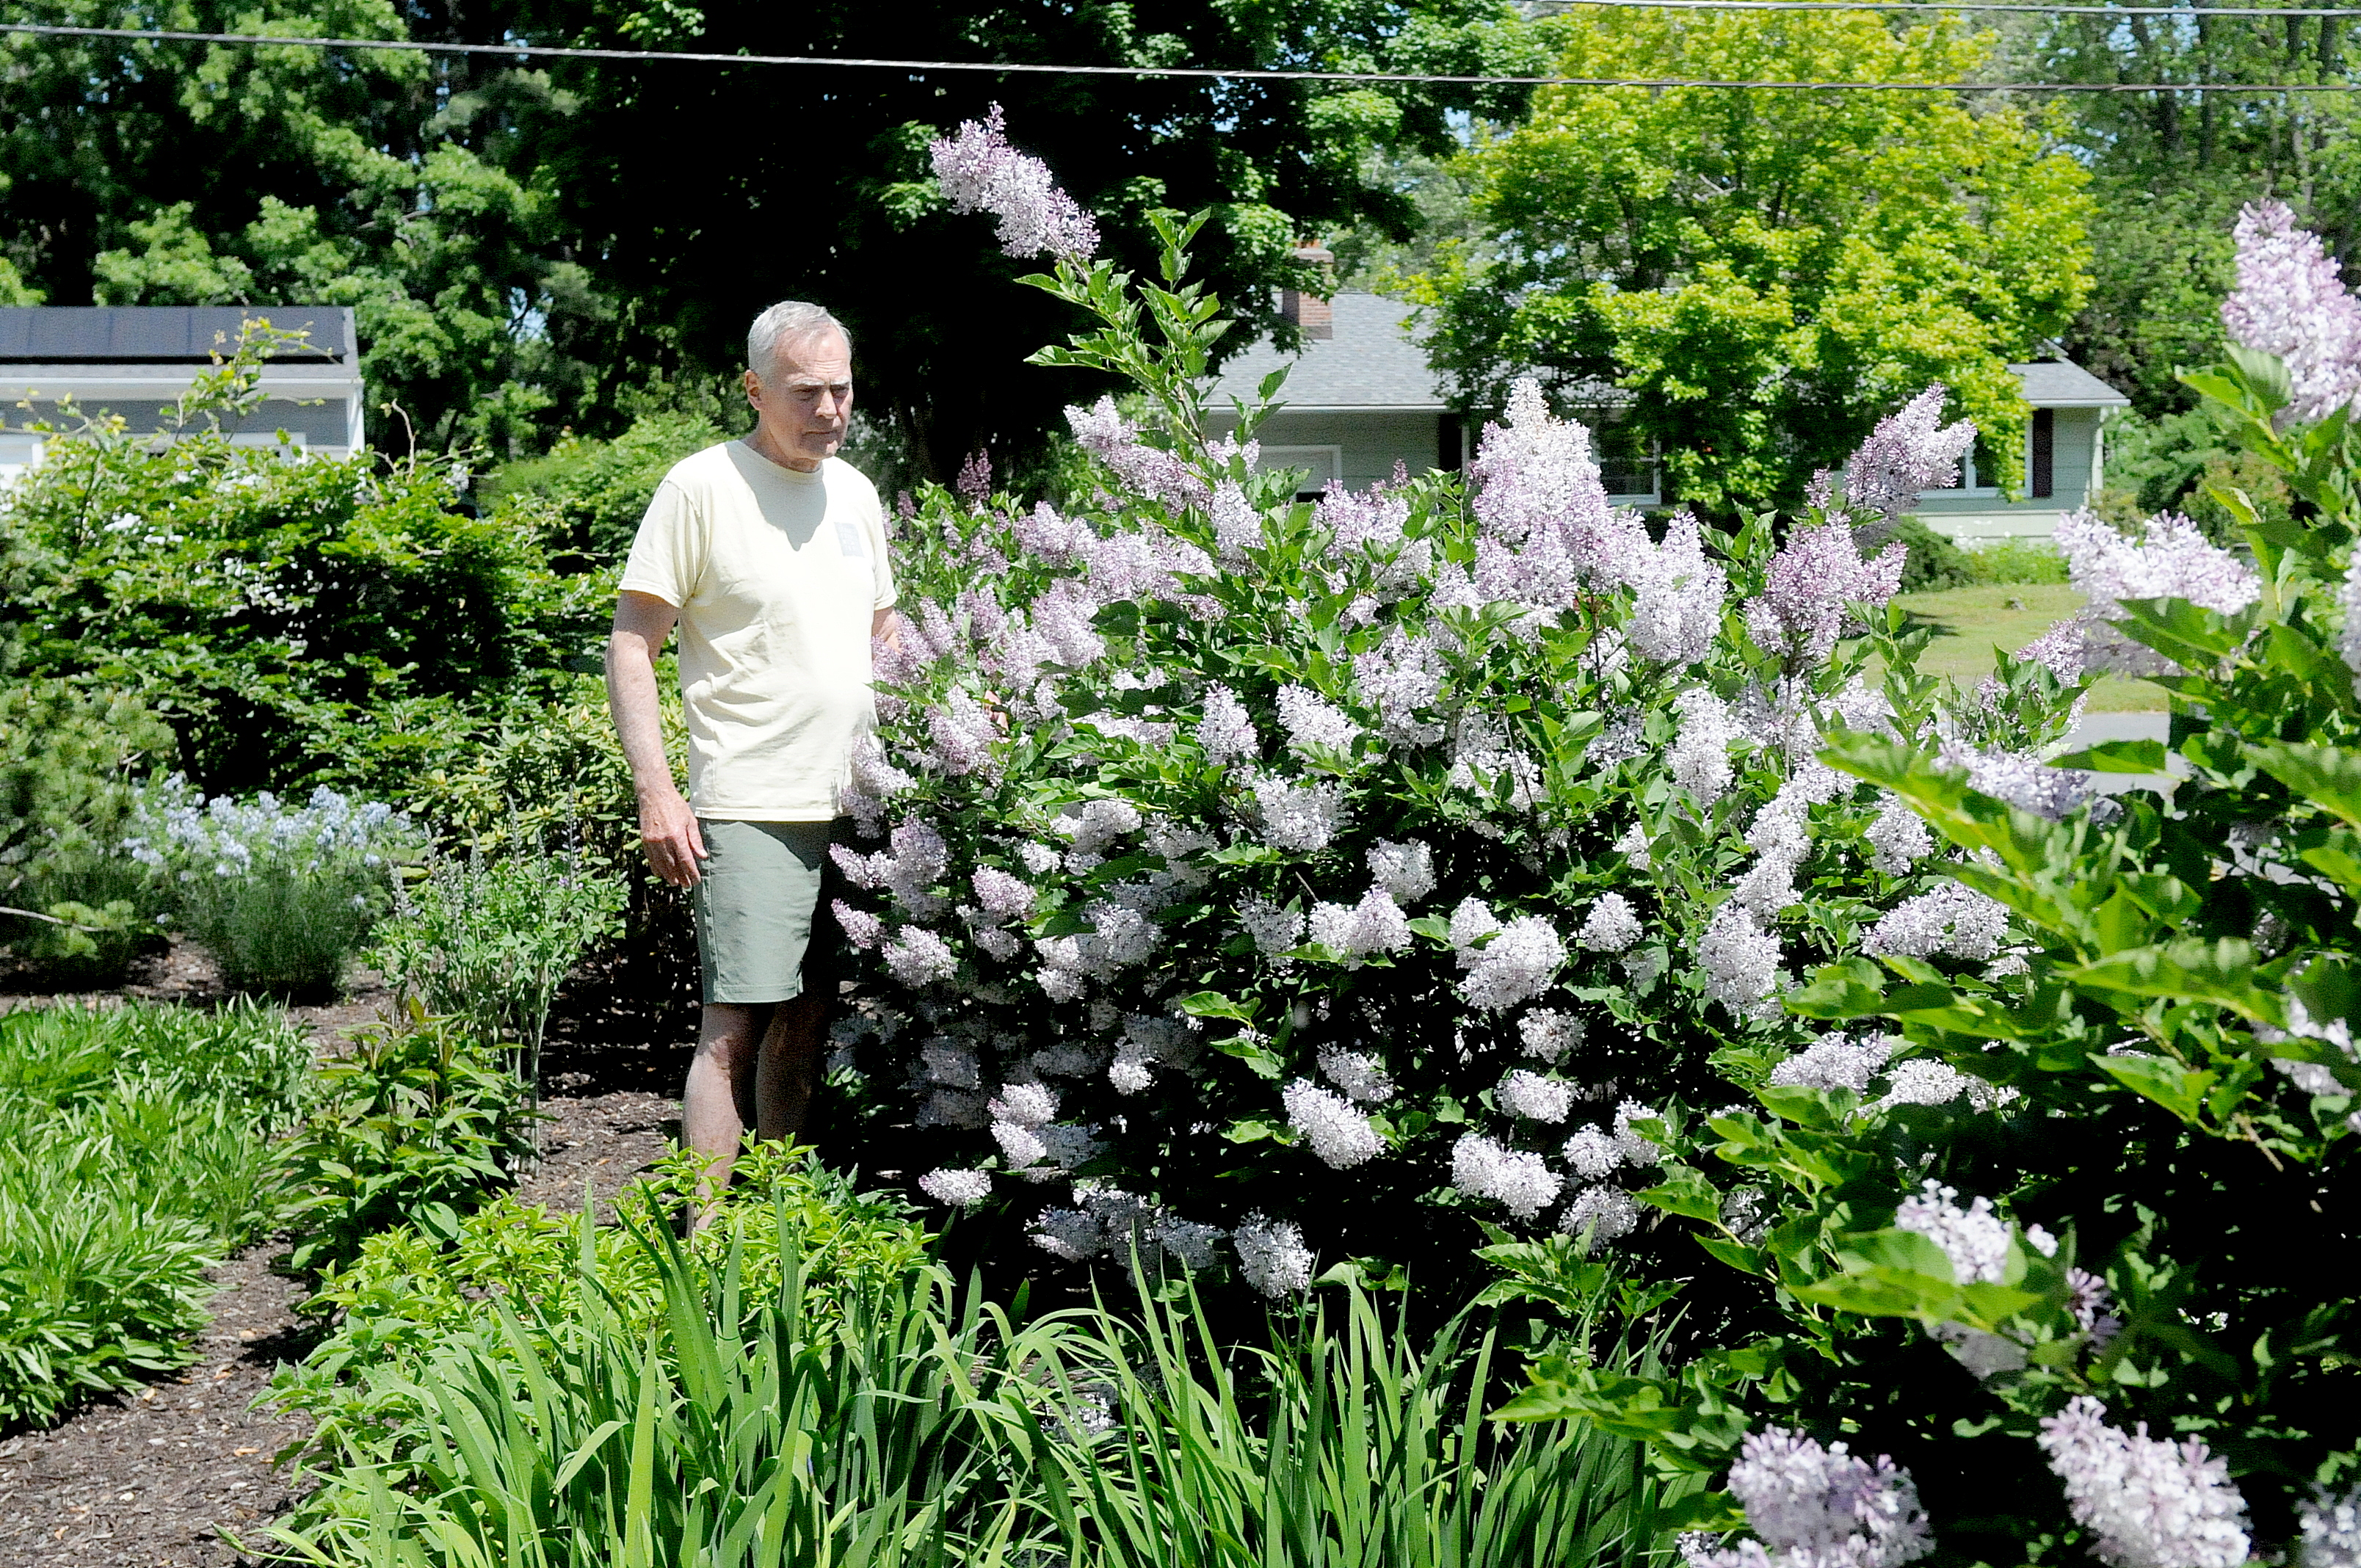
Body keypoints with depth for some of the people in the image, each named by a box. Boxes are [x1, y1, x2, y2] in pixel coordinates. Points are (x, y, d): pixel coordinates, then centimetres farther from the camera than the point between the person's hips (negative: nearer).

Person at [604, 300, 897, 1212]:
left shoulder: (855, 492, 14)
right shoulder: (701, 487, -6)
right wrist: (657, 792, -15)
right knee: (736, 1025, -10)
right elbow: (629, 644, -7)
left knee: (806, 1021, 12)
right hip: (750, 808, -6)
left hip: (857, 808, 6)